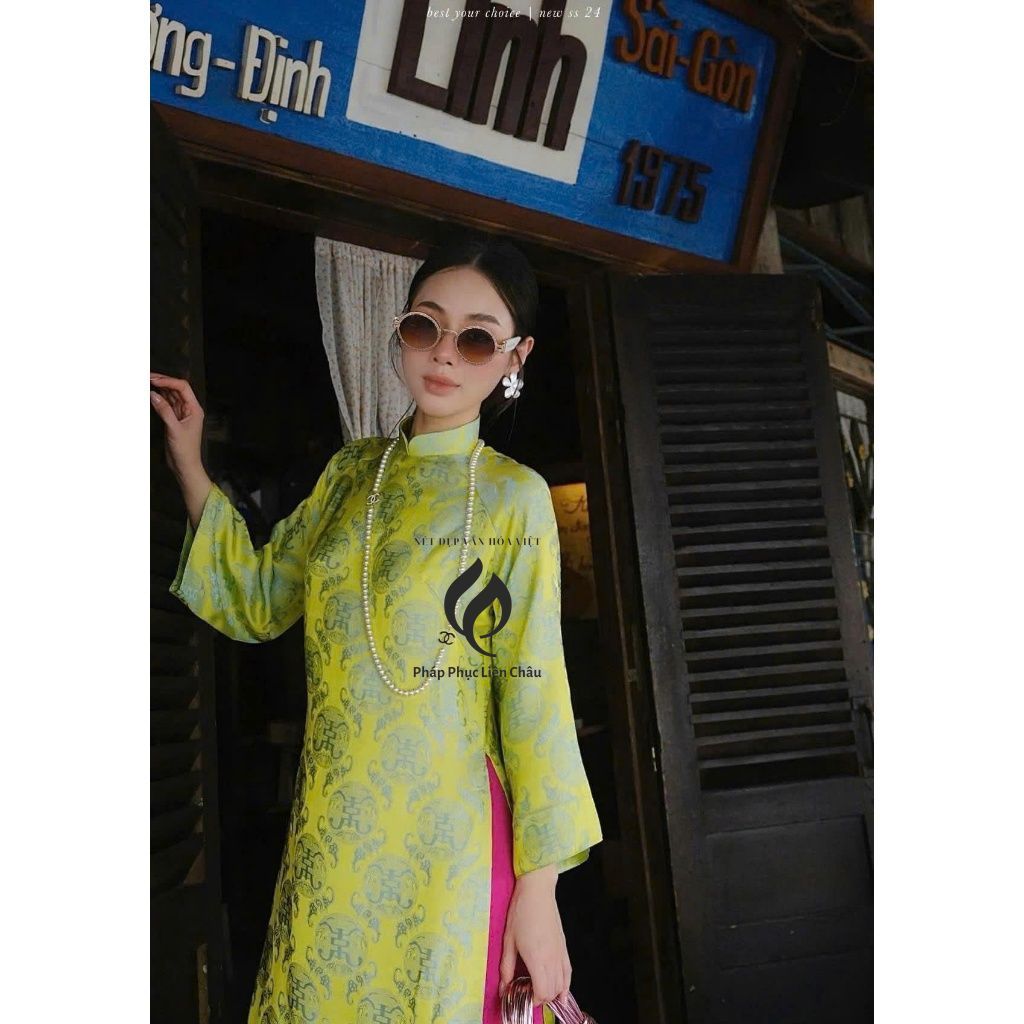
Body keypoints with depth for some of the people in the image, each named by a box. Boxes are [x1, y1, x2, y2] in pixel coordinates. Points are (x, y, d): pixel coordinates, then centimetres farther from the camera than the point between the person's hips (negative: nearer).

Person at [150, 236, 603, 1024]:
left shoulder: (514, 496, -7)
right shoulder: (351, 470, 7)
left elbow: (534, 691, -9)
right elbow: (260, 601, 11)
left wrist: (540, 887, -11)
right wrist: (188, 464, 5)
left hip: (446, 845, -4)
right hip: (330, 839, 5)